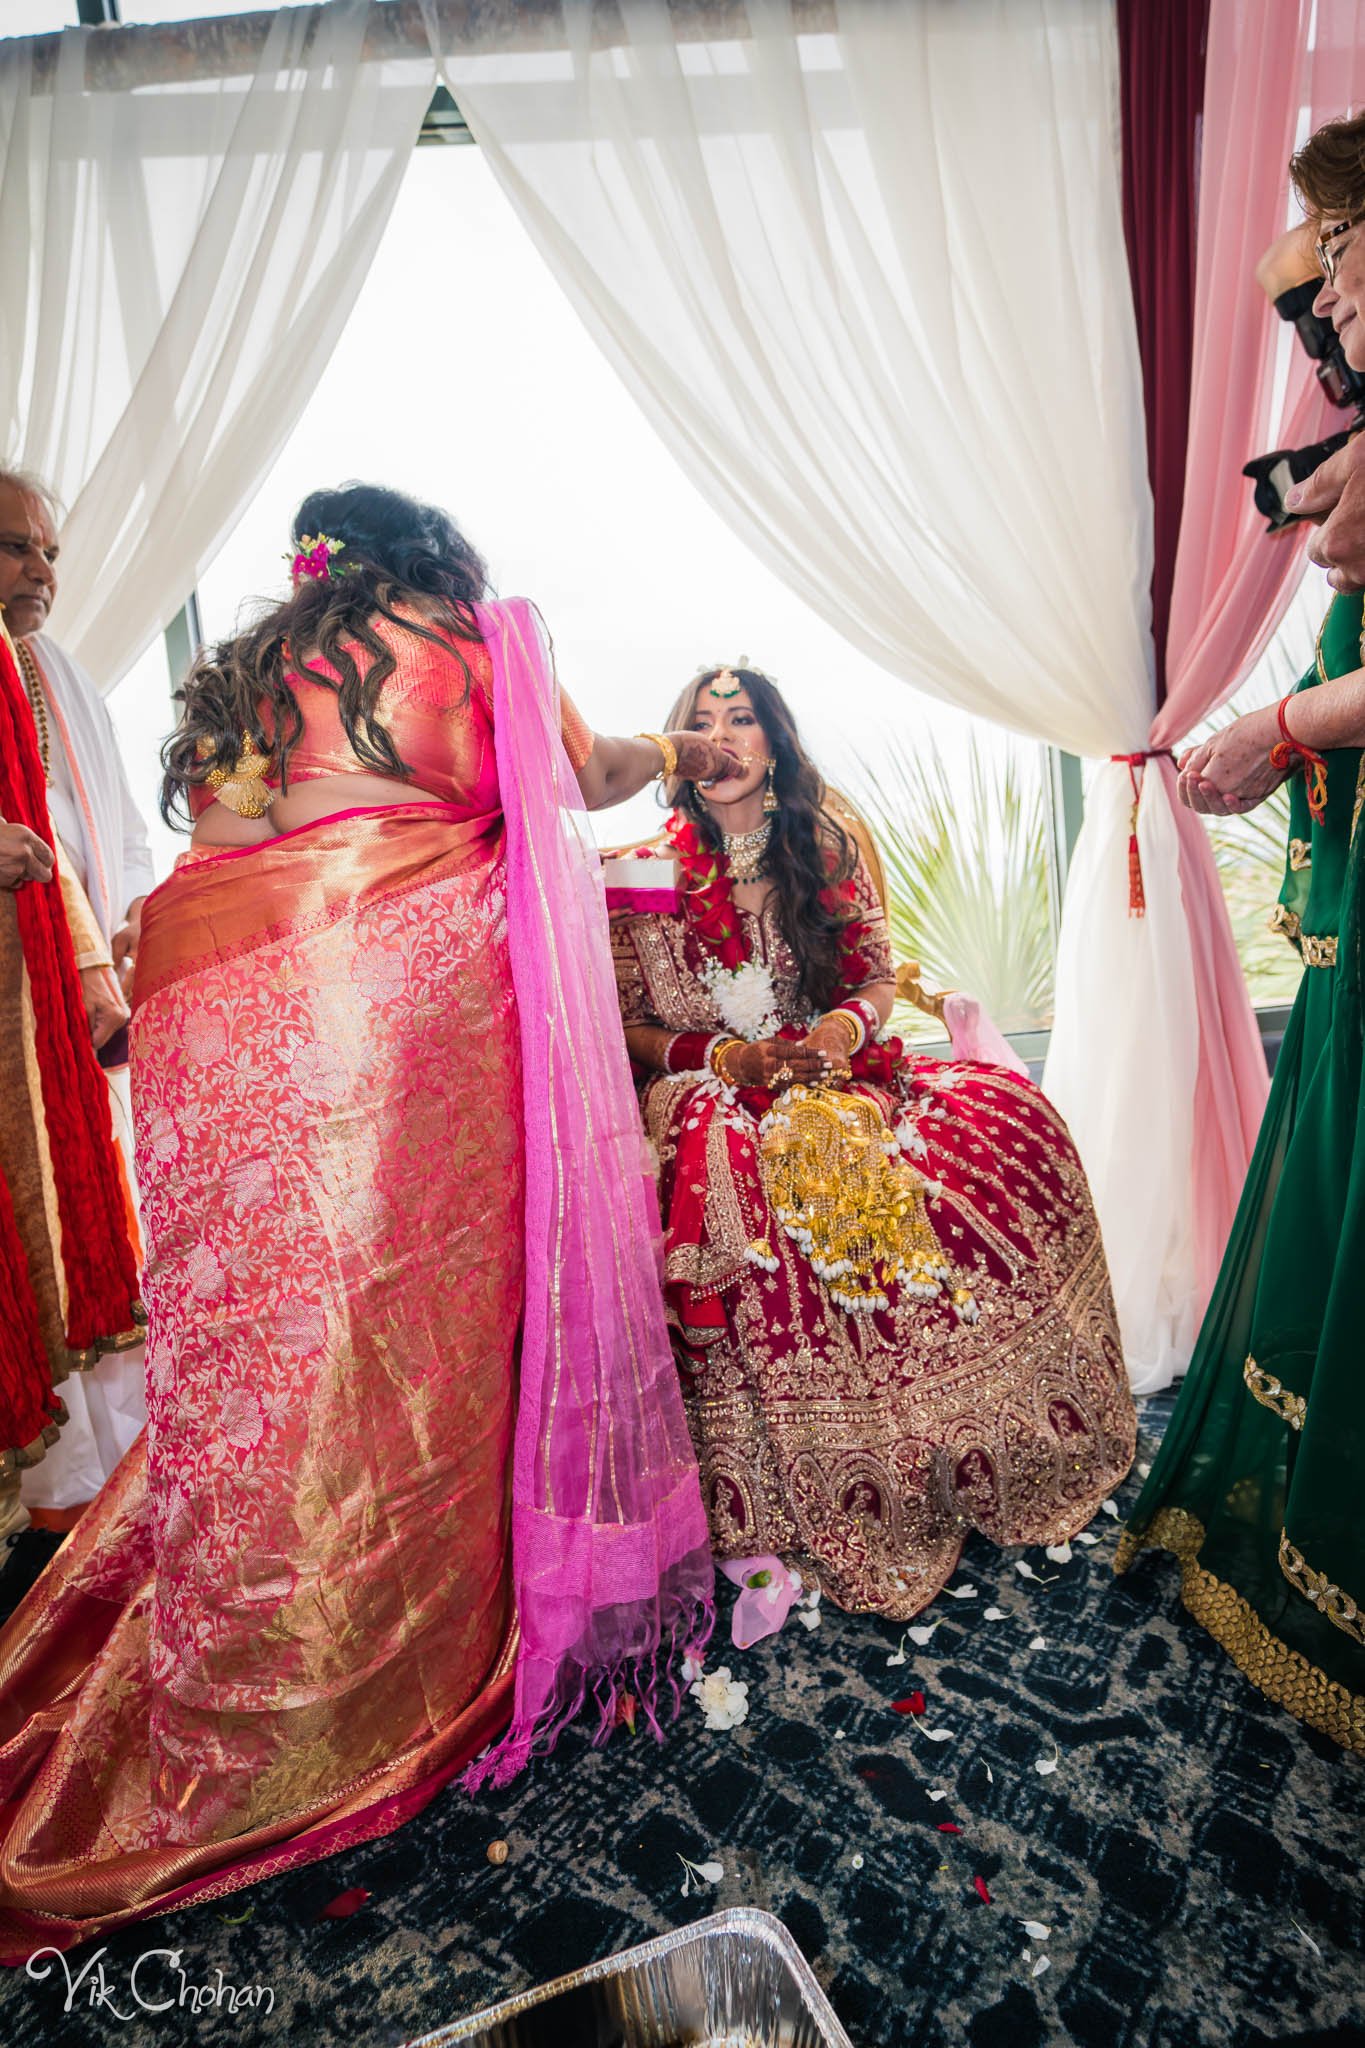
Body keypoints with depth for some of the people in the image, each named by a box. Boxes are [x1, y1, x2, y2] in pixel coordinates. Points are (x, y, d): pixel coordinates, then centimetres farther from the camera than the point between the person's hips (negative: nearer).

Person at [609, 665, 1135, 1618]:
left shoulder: (829, 852, 9)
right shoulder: (649, 876, 1)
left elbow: (880, 975, 12)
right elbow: (625, 1028, 0)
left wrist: (847, 1024, -11)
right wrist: (726, 1057, -15)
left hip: (836, 1074, 3)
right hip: (708, 1089, -3)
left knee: (1011, 1113, -19)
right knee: (735, 1188, -37)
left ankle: (967, 1449, -5)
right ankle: (788, 1498, -17)